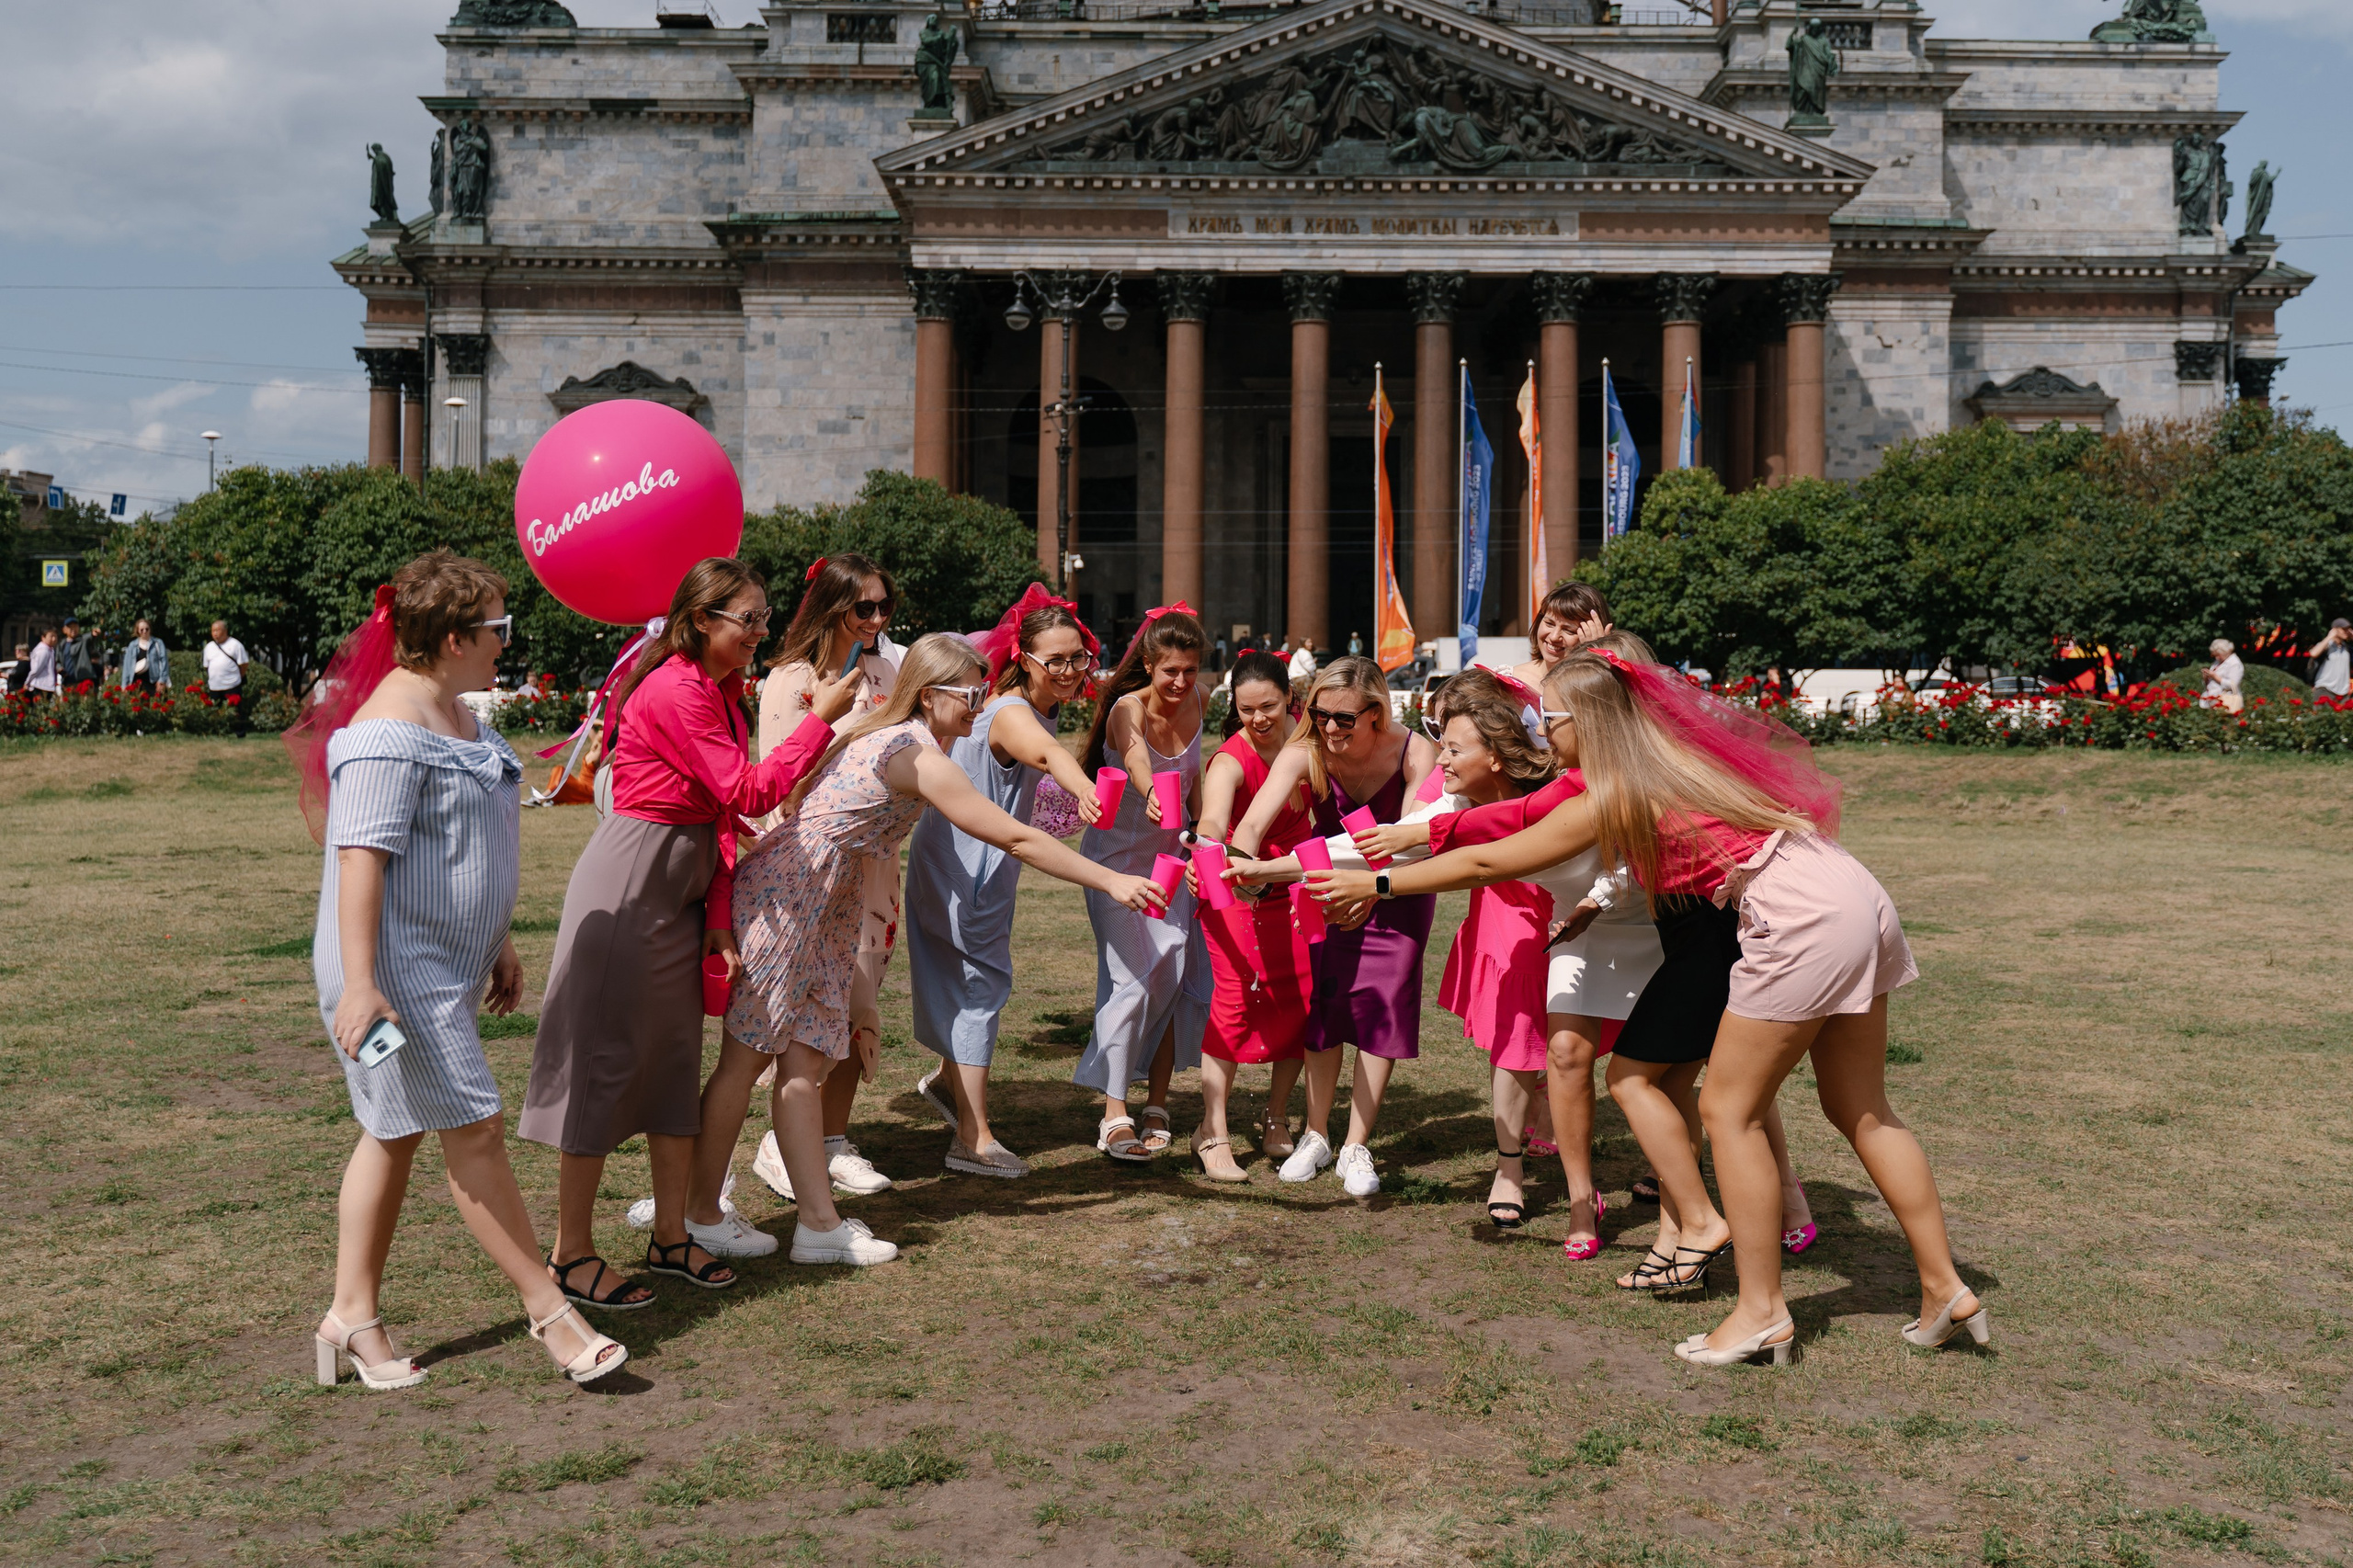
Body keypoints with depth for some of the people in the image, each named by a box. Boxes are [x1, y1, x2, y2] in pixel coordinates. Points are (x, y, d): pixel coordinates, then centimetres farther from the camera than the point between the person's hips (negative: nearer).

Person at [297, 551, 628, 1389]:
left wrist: (496, 944, 25)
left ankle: (353, 1316, 24)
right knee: (474, 1129, -5)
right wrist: (357, 984, -28)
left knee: (397, 1131, 14)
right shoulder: (390, 732, -19)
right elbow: (361, 856, -24)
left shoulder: (454, 713, 13)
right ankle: (549, 1310, 2)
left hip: (443, 965, 10)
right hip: (399, 972, -10)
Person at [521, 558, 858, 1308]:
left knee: (676, 1056, 13)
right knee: (607, 1057, -2)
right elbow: (750, 794, -20)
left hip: (682, 889, 9)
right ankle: (571, 1251, 9)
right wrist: (820, 720, -14)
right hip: (629, 882, -9)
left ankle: (671, 1235, 23)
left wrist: (721, 921, 4)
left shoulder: (723, 691, 11)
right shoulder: (673, 692, -19)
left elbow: (722, 815, 9)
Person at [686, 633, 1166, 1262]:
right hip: (780, 898, -10)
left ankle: (819, 1222, 10)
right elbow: (1017, 839, -18)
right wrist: (1112, 882, -14)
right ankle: (699, 1214, 13)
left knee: (806, 1061, 7)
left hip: (816, 907, 10)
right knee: (745, 1058, 1)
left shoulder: (880, 735, 13)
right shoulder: (919, 757, -17)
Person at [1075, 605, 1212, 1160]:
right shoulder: (1128, 710, -23)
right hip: (1119, 854, -5)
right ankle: (1114, 1116, -7)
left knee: (1179, 975, -1)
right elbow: (1137, 761, -46)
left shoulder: (1195, 702, -5)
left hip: (1172, 852, 6)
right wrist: (1152, 797, -67)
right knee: (1135, 977, -13)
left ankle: (1157, 1105, 12)